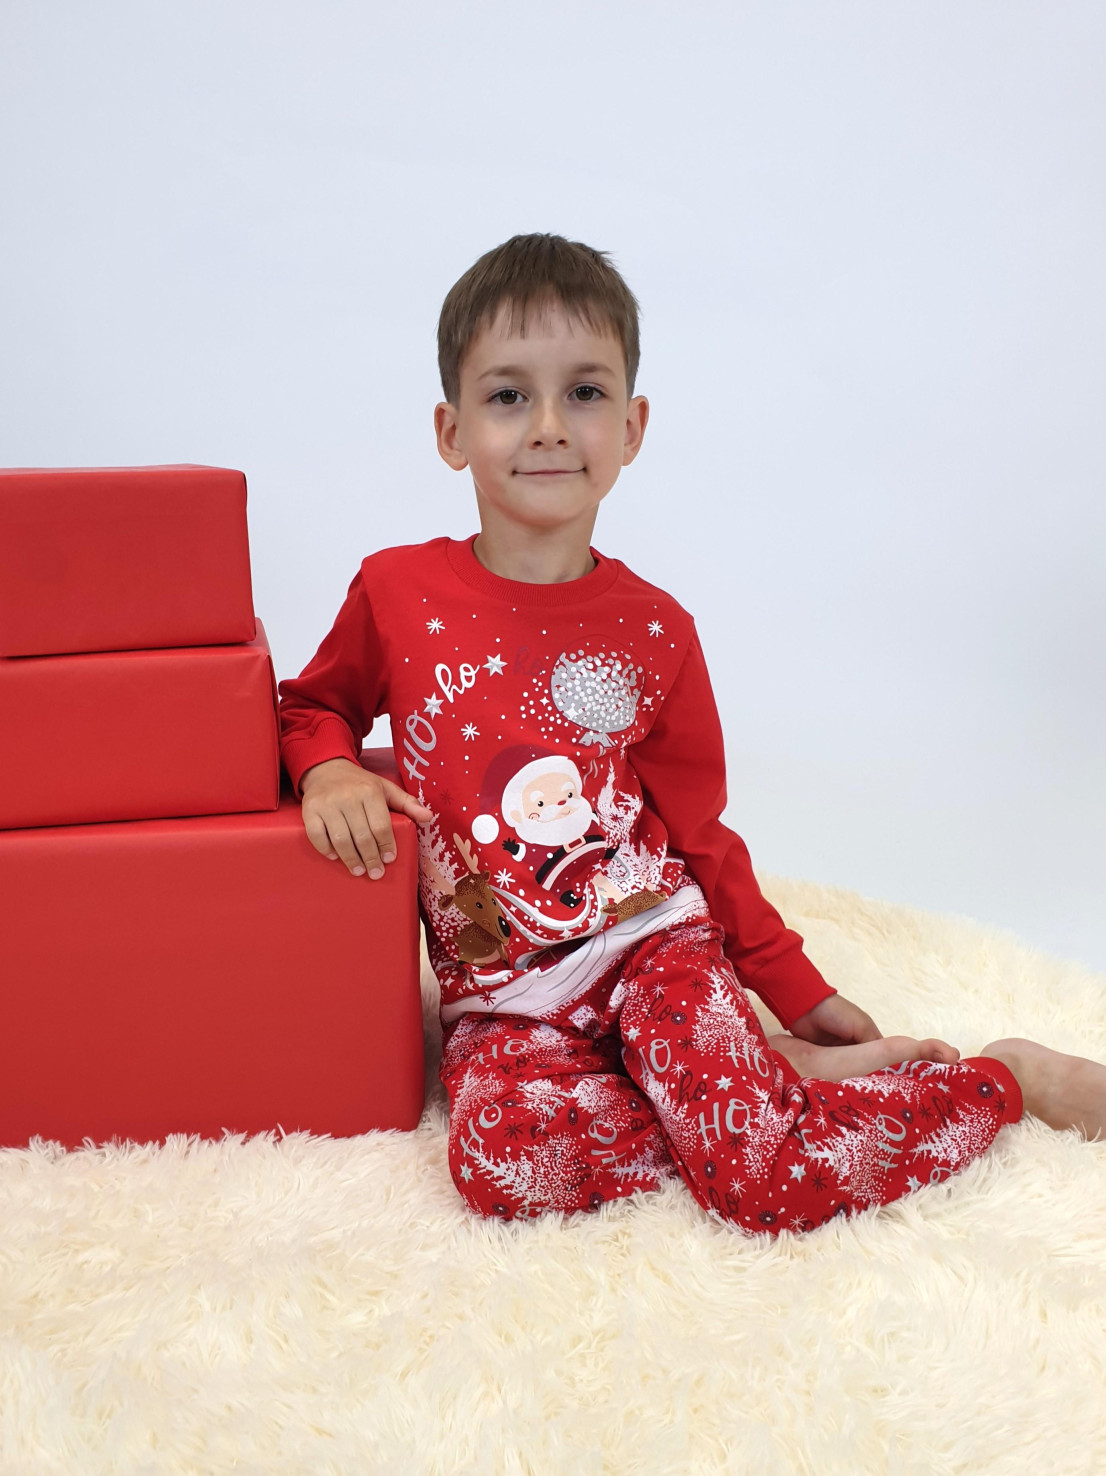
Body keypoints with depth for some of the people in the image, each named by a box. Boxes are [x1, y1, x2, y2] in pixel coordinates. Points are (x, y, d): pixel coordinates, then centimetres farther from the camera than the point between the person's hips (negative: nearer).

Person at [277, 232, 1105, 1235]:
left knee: (766, 1184, -22)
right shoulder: (395, 592, -1)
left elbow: (700, 838, 8)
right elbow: (314, 704, 16)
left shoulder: (654, 630, 0)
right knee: (506, 1164, -30)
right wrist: (330, 770, -9)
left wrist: (800, 992, 10)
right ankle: (765, 1079, -9)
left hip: (649, 937, -1)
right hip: (502, 995, 1)